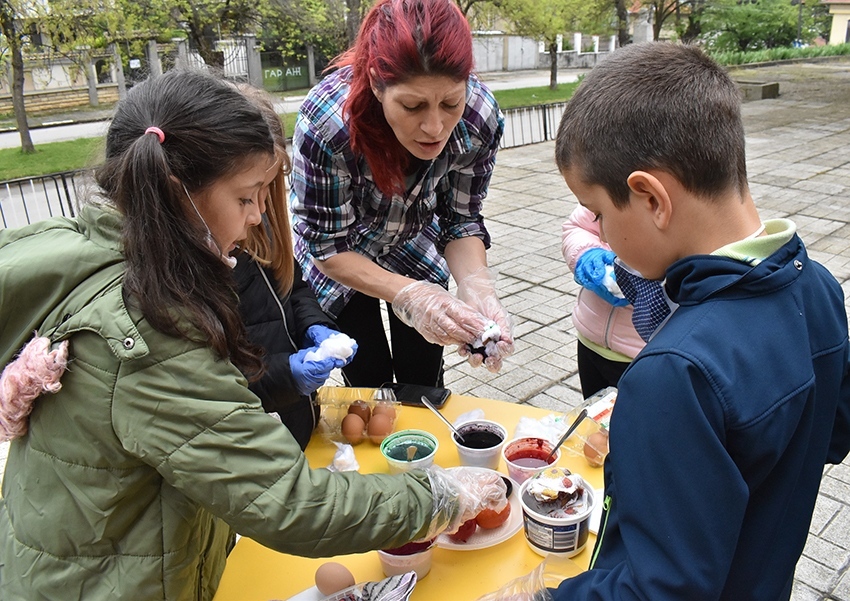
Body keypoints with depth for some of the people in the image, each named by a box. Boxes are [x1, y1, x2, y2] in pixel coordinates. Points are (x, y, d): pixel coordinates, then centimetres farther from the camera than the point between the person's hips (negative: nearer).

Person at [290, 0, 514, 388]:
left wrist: (476, 286, -34)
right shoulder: (325, 124, -37)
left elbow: (461, 219, -15)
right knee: (370, 390, 3)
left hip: (414, 246, 3)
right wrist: (407, 294, -40)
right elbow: (328, 245, -26)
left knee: (425, 386, 9)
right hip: (338, 263, -2)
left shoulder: (482, 118, -29)